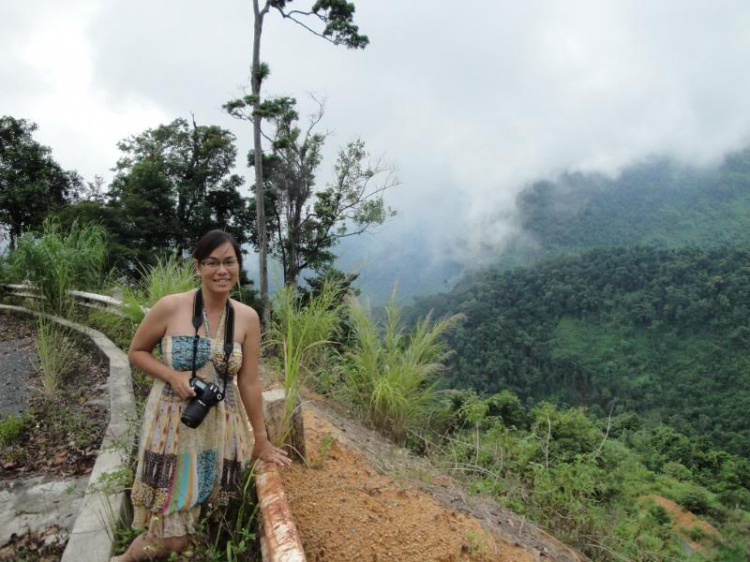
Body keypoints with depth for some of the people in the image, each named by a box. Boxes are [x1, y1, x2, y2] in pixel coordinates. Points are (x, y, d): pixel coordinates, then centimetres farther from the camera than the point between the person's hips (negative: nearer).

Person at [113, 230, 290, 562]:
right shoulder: (171, 307, -10)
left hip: (220, 430, 3)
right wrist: (173, 375, -15)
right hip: (171, 425, -2)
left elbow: (249, 382, 2)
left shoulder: (247, 318, -3)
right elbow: (136, 352, 4)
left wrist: (261, 441, 7)